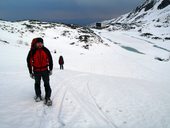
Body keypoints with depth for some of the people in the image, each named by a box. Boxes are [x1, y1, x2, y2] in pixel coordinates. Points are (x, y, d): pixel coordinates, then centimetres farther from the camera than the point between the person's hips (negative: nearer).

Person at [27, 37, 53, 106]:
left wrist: (50, 69, 4)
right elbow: (29, 61, -3)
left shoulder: (46, 50, -7)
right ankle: (38, 96, 32)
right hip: (36, 71, 0)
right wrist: (31, 72, -1)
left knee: (47, 84, -3)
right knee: (37, 84, 15)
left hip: (45, 70, 0)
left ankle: (47, 98, 2)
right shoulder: (32, 51, -10)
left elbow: (50, 59, 3)